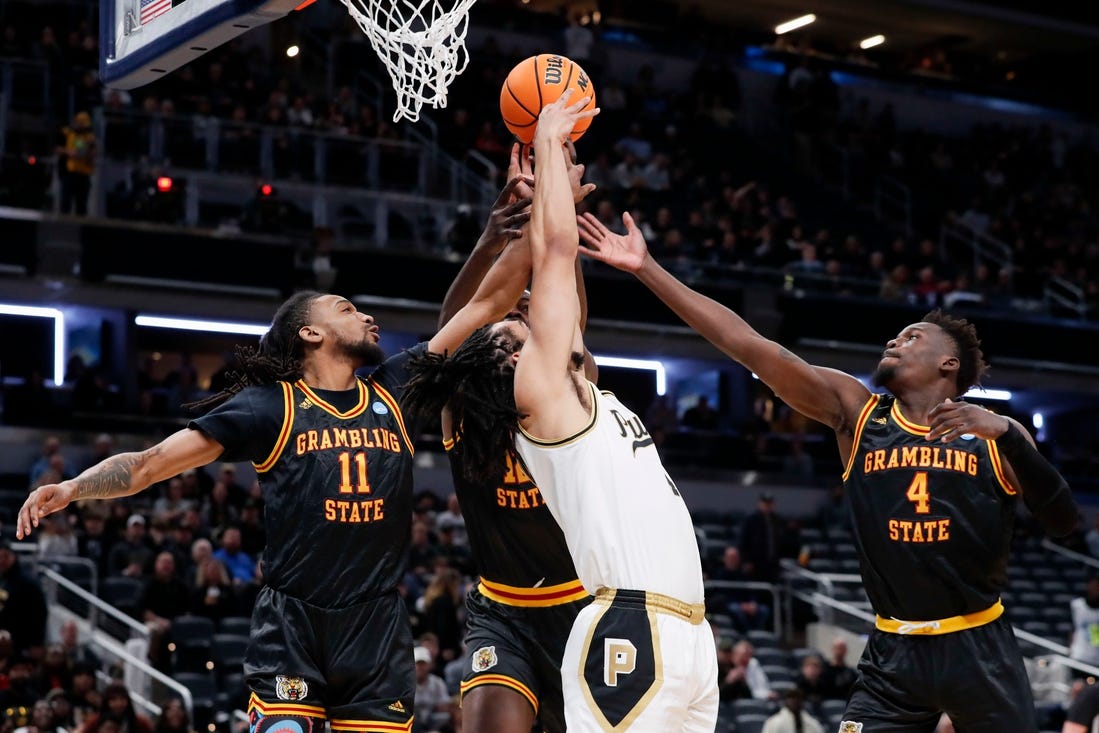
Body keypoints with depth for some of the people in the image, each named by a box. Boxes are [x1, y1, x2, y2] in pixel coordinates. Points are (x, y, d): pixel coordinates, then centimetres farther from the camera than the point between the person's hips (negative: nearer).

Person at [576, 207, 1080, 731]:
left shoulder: (996, 434, 2)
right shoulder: (855, 410, 3)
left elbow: (1063, 524, -7)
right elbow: (748, 346, -4)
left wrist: (1006, 433, -20)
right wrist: (646, 267, -10)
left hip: (978, 649, 0)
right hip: (892, 652, 1)